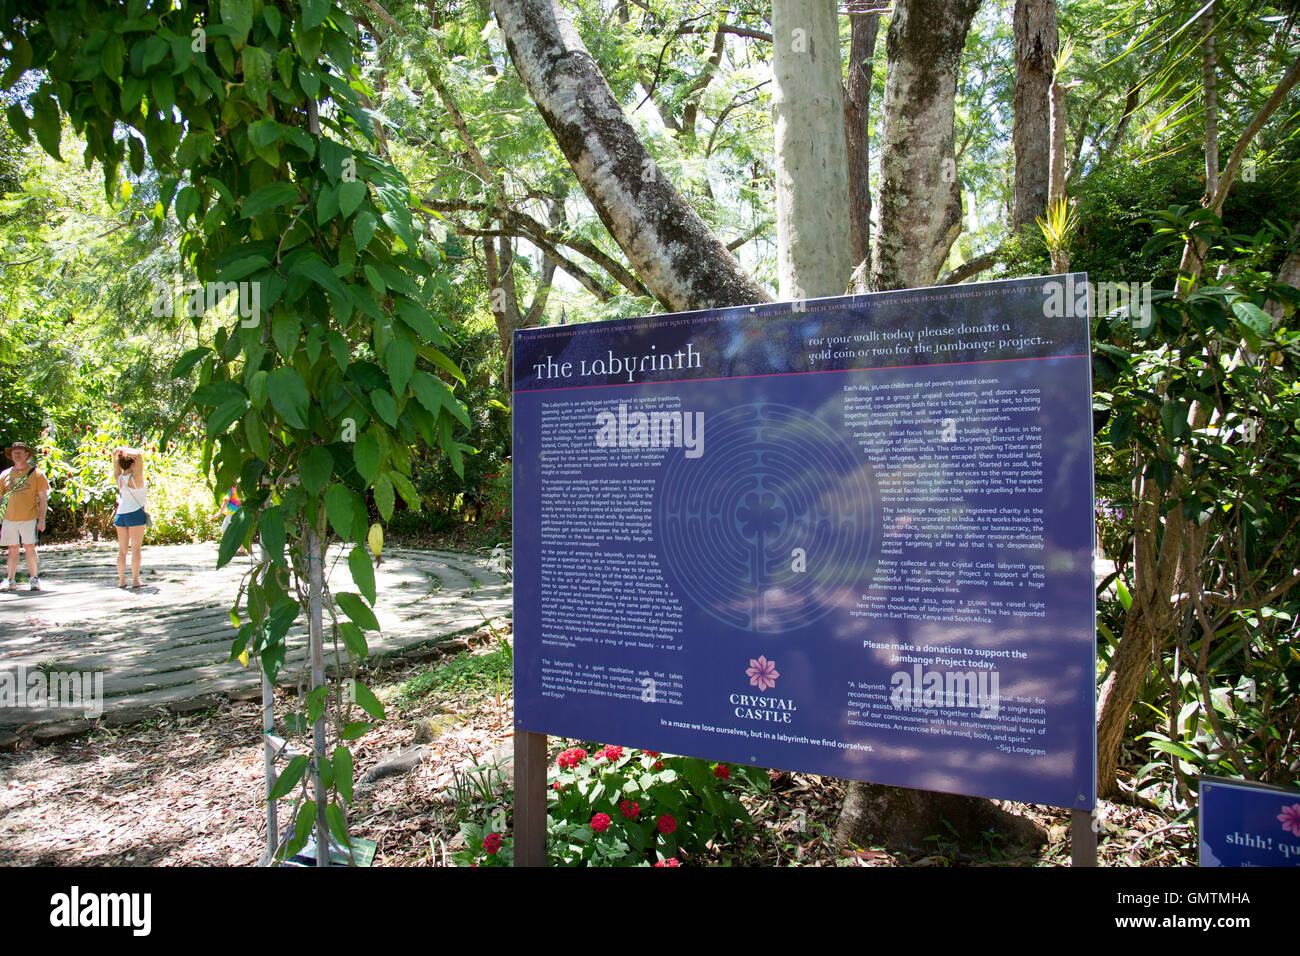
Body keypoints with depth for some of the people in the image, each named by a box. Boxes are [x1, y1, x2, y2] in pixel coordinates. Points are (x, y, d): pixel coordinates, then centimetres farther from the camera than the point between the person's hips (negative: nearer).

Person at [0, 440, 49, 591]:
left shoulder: (36, 473, 1)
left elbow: (43, 498, 1)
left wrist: (42, 519, -5)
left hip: (29, 518, -3)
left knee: (29, 547, -3)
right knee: (12, 549, 7)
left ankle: (33, 578, 8)